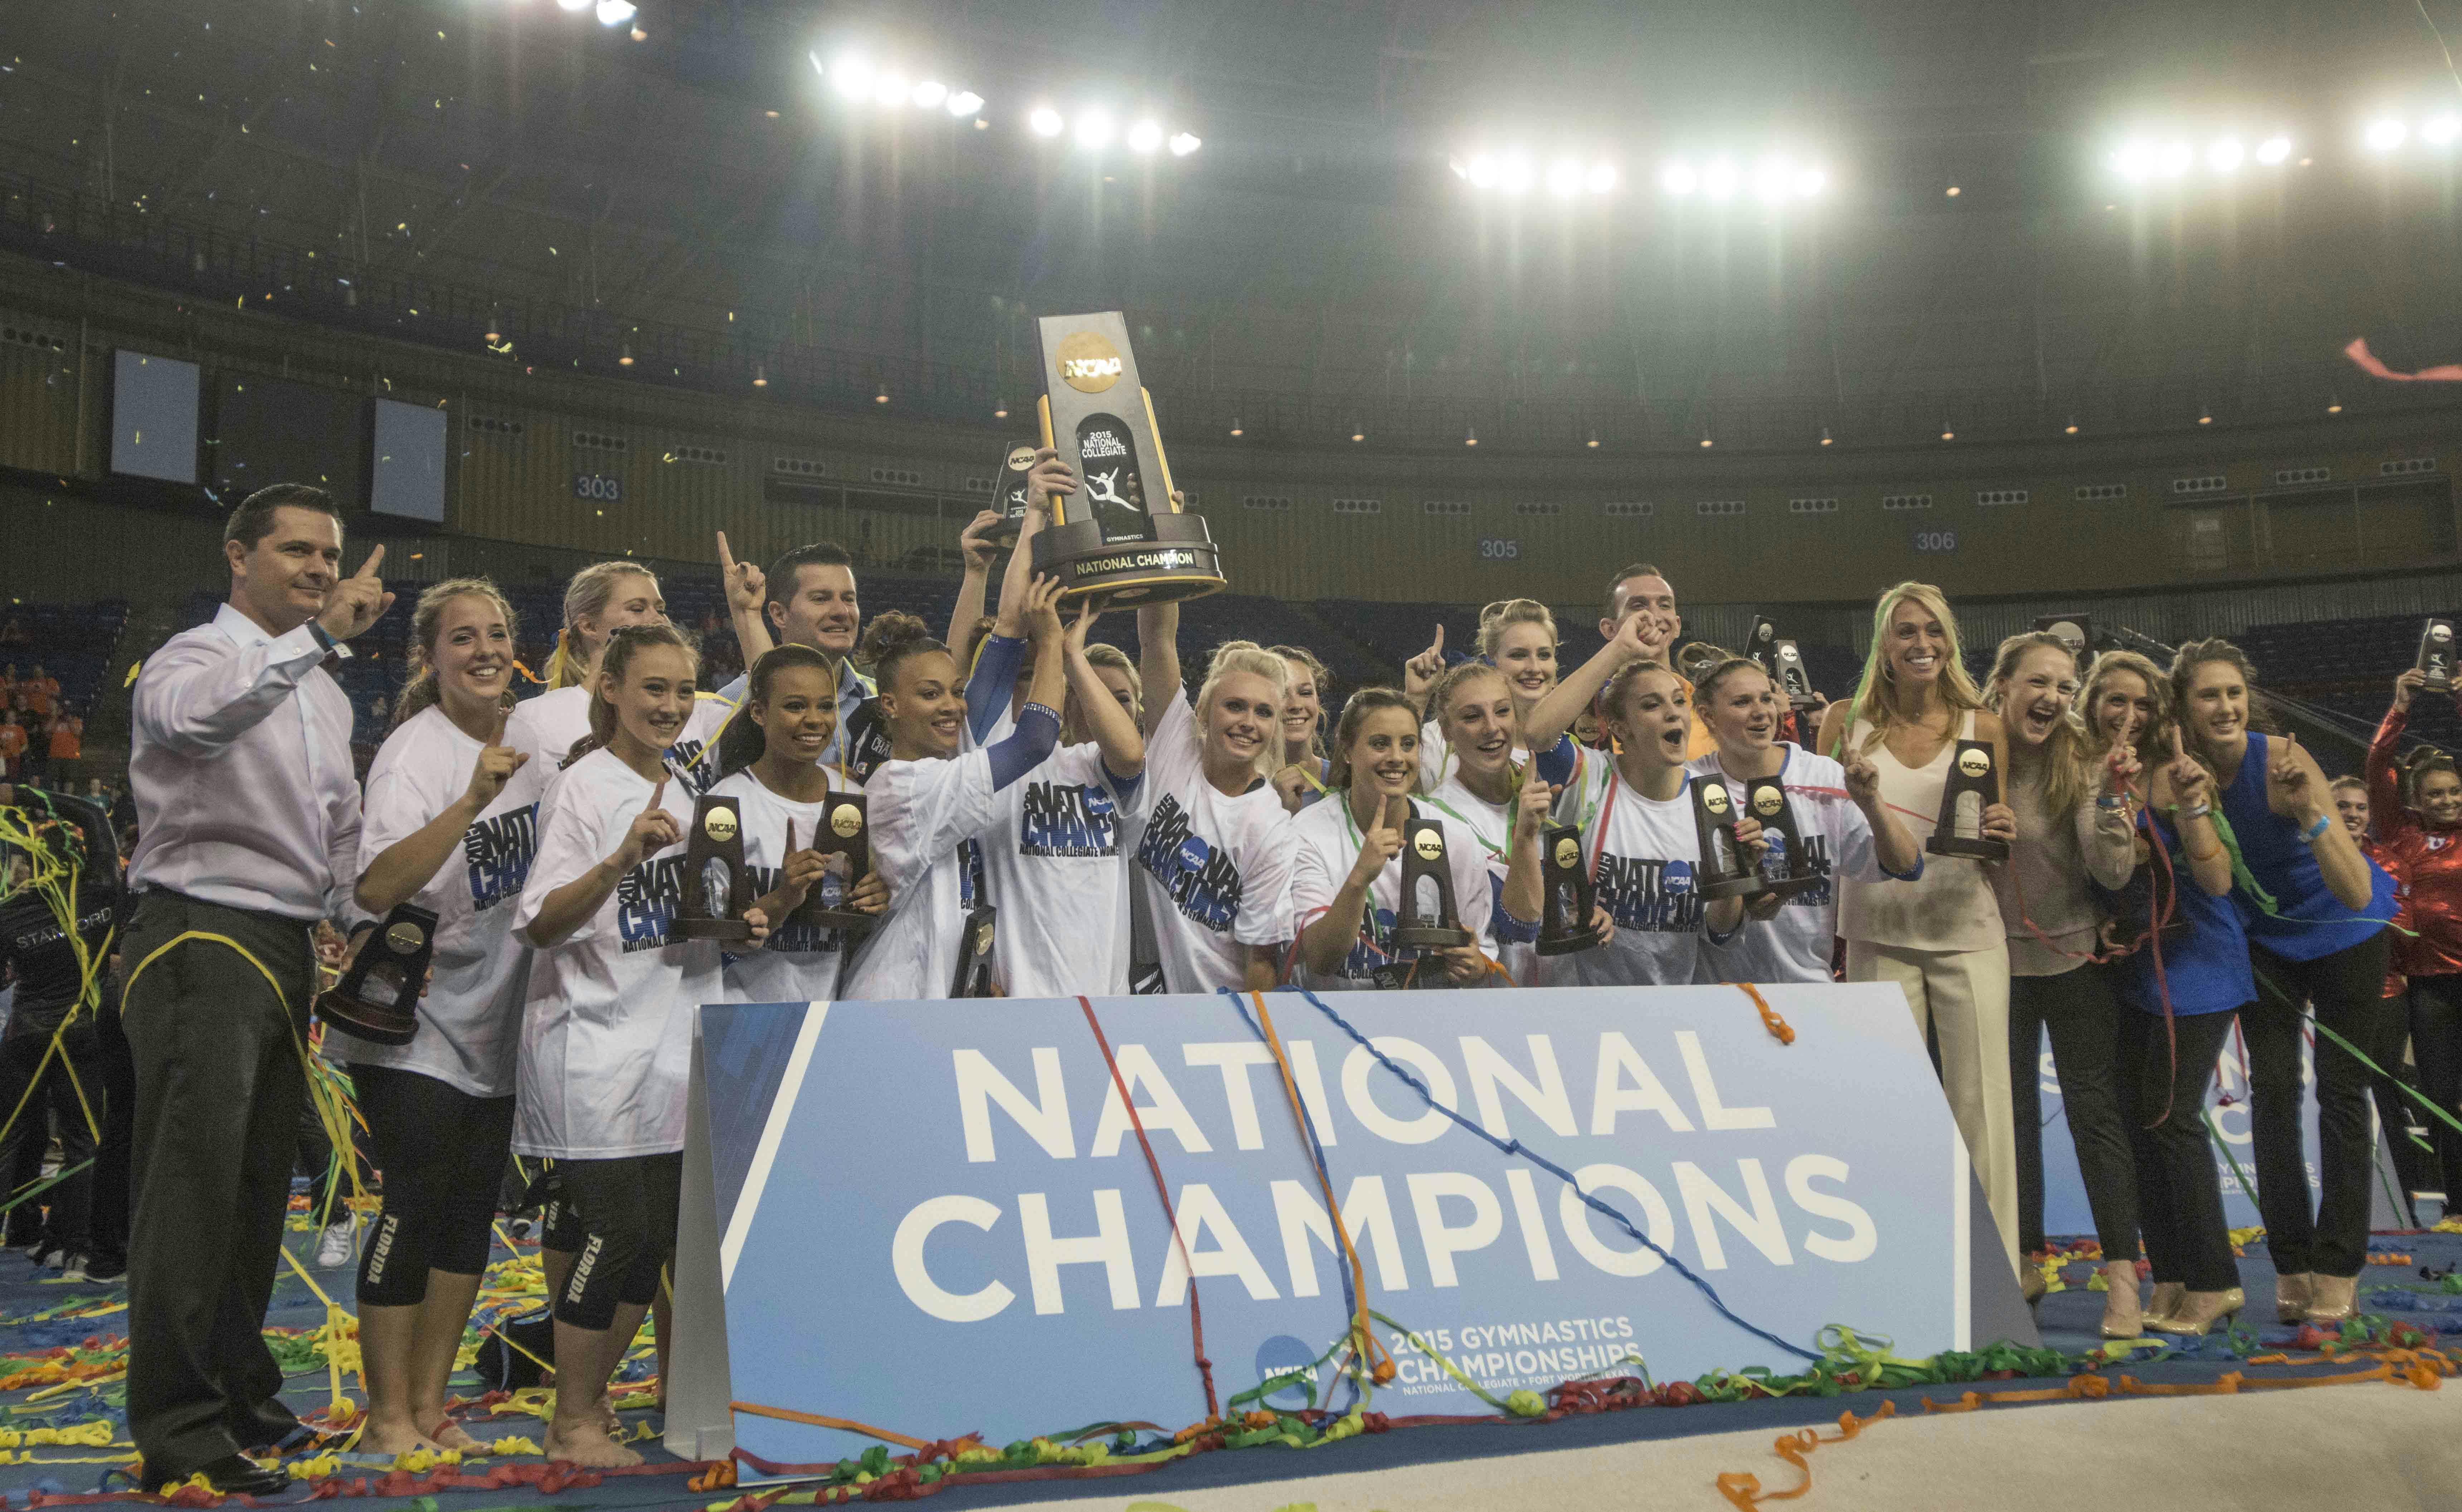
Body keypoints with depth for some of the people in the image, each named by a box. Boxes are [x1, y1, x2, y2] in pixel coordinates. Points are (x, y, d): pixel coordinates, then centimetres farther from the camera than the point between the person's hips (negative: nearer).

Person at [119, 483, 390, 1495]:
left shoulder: (324, 692, 19)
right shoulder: (196, 657, -6)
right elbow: (194, 717, -32)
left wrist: (353, 934, 12)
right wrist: (317, 635, -35)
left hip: (287, 952, 8)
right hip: (203, 941, -8)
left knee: (258, 1188, 14)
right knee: (193, 1190, -8)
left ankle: (239, 1394, 25)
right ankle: (177, 1433, -3)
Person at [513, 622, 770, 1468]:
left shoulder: (682, 792, 14)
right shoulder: (584, 787, -8)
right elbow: (541, 925, -17)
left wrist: (734, 924, 3)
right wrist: (622, 858, -30)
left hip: (670, 1042, 7)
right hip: (595, 1044, -7)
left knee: (662, 1237, 7)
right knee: (621, 1231, -9)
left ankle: (590, 1402, 22)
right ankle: (572, 1423, 8)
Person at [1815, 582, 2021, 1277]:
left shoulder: (1980, 726, 3)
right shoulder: (1847, 722, 3)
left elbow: (1999, 843, 8)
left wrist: (2001, 833, -11)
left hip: (1967, 932, 0)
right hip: (1879, 933, 0)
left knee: (1981, 1104, 0)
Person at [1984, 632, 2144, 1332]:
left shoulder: (2080, 765, -10)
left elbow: (2113, 873, -18)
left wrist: (2111, 798, -30)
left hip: (2073, 956, -2)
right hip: (1997, 959, 2)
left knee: (2095, 1110, -3)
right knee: (2012, 1111, 10)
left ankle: (2122, 1274, 0)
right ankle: (2026, 1259, 22)